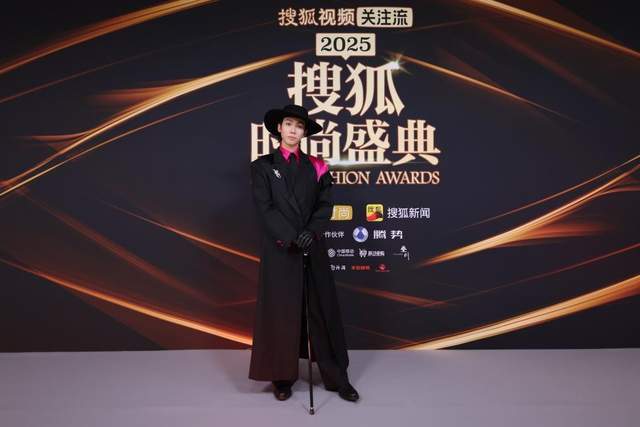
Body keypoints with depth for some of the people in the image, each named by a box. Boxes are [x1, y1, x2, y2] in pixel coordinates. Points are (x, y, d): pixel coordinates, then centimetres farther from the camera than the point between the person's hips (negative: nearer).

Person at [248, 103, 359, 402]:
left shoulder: (316, 167, 10)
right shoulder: (262, 166, 3)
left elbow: (325, 205, 3)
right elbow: (264, 208, -6)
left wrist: (311, 233, -14)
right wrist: (290, 238, -16)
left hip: (313, 249, 2)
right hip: (279, 250, -2)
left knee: (322, 309, 5)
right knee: (281, 311, 3)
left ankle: (336, 377, 13)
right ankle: (282, 377, 16)